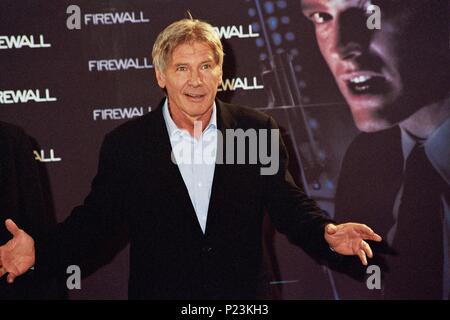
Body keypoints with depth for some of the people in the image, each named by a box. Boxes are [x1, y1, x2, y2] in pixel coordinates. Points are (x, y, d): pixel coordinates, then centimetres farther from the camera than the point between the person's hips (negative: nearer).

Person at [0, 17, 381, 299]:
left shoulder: (257, 130, 1)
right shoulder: (124, 144, -2)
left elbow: (287, 203, 3)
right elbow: (96, 218, -1)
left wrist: (327, 233, -17)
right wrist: (41, 250, -18)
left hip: (242, 295, 1)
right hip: (159, 292, -1)